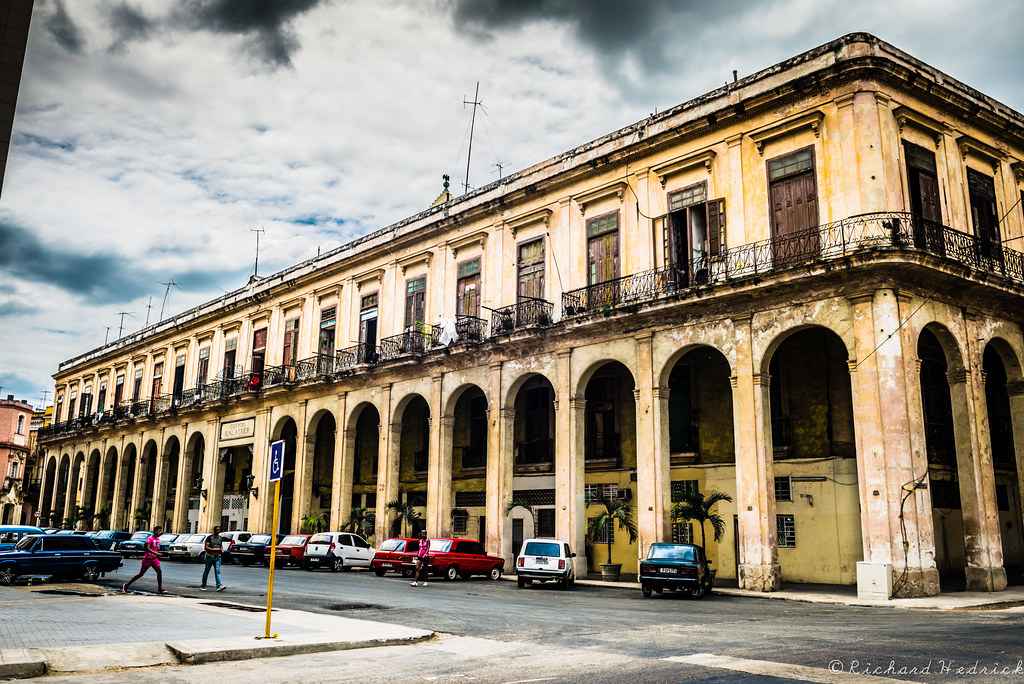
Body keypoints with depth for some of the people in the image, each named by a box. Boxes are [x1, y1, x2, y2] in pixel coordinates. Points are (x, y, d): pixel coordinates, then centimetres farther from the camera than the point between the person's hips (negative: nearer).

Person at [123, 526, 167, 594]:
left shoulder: (158, 539, 9)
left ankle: (160, 589, -10)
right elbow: (147, 548, -27)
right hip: (147, 559, -6)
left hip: (155, 559, 6)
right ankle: (127, 584, 20)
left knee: (159, 571, -11)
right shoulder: (150, 539, -14)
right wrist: (156, 553, -35)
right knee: (141, 574, 3)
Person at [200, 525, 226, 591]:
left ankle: (219, 586, -19)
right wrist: (214, 549, -26)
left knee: (217, 571, -10)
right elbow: (206, 547, -14)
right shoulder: (209, 538, -7)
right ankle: (203, 586, 21)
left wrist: (221, 549, 1)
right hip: (210, 556, -3)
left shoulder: (220, 538, 9)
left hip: (217, 557, 3)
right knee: (206, 571, 7)